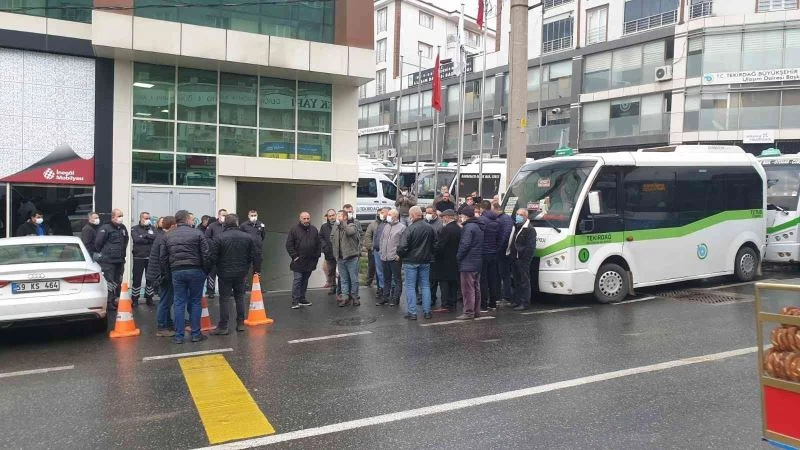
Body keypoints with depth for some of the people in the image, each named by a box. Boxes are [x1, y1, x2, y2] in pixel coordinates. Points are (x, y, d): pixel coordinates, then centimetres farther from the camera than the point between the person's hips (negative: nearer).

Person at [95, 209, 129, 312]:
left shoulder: (123, 228, 13)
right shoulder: (106, 228, -10)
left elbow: (126, 240, 25)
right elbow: (98, 242, -10)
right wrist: (102, 253, 0)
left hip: (120, 260, 7)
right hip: (108, 260, -7)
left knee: (118, 281, 12)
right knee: (109, 281, -8)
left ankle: (115, 300, 21)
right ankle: (109, 302, -4)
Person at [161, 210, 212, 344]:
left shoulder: (168, 236, 9)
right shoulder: (197, 233, -2)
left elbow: (162, 257, 8)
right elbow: (206, 254, -7)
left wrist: (167, 272, 15)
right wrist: (205, 270, 3)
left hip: (176, 271, 3)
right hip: (195, 271, -3)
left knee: (179, 303, 6)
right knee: (195, 302, 6)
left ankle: (178, 336, 8)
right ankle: (196, 334, 10)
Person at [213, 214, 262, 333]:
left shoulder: (220, 238, -12)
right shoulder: (248, 237, -2)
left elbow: (214, 257, -10)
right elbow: (255, 255, -1)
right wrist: (257, 269, 10)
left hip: (225, 273, -3)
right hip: (241, 273, 3)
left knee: (224, 299, 2)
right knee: (240, 297, 15)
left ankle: (223, 327, 3)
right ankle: (241, 323, 19)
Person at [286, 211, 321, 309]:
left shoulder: (314, 230, 9)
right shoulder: (294, 230, -3)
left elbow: (318, 245, 12)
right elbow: (289, 245, -4)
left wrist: (317, 256, 5)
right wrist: (294, 256, -10)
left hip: (310, 261, 4)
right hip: (299, 261, -4)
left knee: (305, 281, 11)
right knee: (297, 280, -7)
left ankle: (302, 299, 20)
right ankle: (295, 301, -4)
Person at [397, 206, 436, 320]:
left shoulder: (410, 229, -18)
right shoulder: (430, 228, 1)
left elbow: (403, 246, -19)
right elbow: (435, 243, 12)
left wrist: (400, 255, 0)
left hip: (411, 261, -5)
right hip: (425, 261, 5)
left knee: (410, 287, 3)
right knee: (425, 286, 12)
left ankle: (412, 313, 3)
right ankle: (427, 311, 14)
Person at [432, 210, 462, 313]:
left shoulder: (446, 229, -17)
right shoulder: (459, 229, 7)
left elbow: (439, 246, -19)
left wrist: (433, 254, -6)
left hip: (445, 261, -8)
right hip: (455, 261, 8)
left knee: (444, 284, -2)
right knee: (453, 284, 11)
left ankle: (445, 305, -2)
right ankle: (452, 305, 16)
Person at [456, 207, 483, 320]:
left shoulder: (468, 227, -14)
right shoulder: (479, 227, 16)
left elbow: (465, 245, -20)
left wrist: (458, 257, -9)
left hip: (468, 263, -10)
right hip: (478, 262, 10)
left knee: (468, 289, -5)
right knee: (476, 288, 14)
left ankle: (468, 312, -4)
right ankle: (476, 311, 20)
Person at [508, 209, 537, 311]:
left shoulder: (530, 229, -9)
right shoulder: (515, 227, 17)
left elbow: (531, 246, -15)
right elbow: (510, 242, 24)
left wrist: (525, 258, -20)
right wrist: (509, 253, 12)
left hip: (523, 260, -8)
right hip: (514, 259, 9)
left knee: (524, 282, -3)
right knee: (517, 281, 15)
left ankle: (525, 303, 1)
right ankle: (517, 301, 24)